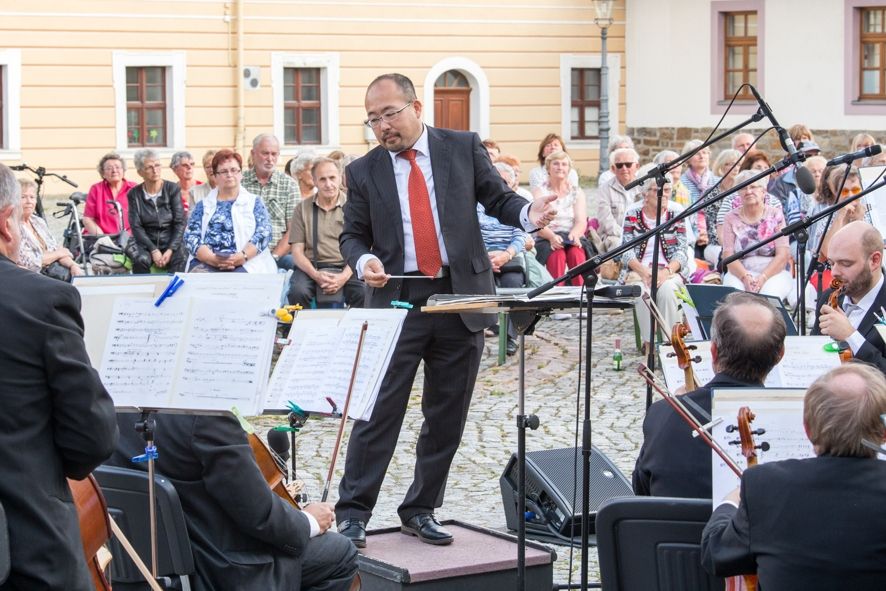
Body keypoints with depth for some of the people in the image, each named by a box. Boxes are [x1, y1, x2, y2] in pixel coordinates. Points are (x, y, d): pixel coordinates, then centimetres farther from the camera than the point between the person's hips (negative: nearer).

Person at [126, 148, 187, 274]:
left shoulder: (173, 189, 3)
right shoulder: (134, 194, 4)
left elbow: (180, 223, -1)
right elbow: (136, 227, -3)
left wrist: (170, 250, -15)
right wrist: (153, 250, -17)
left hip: (171, 241, 0)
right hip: (145, 242, 0)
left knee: (180, 259, -32)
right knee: (141, 259, -32)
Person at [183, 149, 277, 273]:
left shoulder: (254, 202, 18)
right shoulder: (203, 205, 20)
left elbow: (263, 234, 4)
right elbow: (191, 236, 7)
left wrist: (242, 256, -15)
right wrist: (212, 259, -13)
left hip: (245, 264, -1)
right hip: (206, 263, 1)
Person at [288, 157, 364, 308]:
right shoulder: (303, 208, 12)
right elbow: (297, 251, 7)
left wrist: (344, 277, -16)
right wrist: (315, 275, -12)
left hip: (346, 268, -1)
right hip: (311, 267, 1)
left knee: (363, 294, -32)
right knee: (297, 292, -32)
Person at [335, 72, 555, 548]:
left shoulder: (464, 148, 4)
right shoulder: (364, 171, 5)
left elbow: (497, 198, 7)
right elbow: (352, 235, 10)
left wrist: (529, 214, -14)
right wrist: (364, 260, -12)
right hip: (397, 301, -1)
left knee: (447, 415, 7)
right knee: (379, 410, -5)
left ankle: (420, 510, 20)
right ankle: (353, 512, 4)